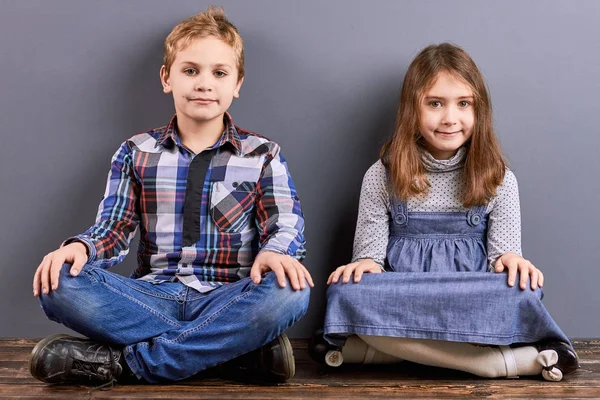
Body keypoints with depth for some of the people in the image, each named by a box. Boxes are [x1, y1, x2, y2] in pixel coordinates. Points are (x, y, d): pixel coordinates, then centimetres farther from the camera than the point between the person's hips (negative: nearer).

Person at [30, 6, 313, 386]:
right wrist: (80, 247, -16)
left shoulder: (263, 155, 8)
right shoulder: (136, 153, 12)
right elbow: (114, 227, 7)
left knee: (289, 292, -35)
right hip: (153, 297, 1)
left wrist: (274, 252, -25)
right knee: (59, 284, -26)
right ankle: (241, 347, -24)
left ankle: (125, 360, -24)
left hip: (226, 303, -1)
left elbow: (285, 224, -1)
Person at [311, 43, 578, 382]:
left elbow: (504, 254, 5)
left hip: (473, 303, 0)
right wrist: (367, 264, -19)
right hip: (400, 301, 1)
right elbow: (370, 251, 5)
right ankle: (517, 359, -30)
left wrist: (509, 260, -19)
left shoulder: (499, 180, 6)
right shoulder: (382, 176, 5)